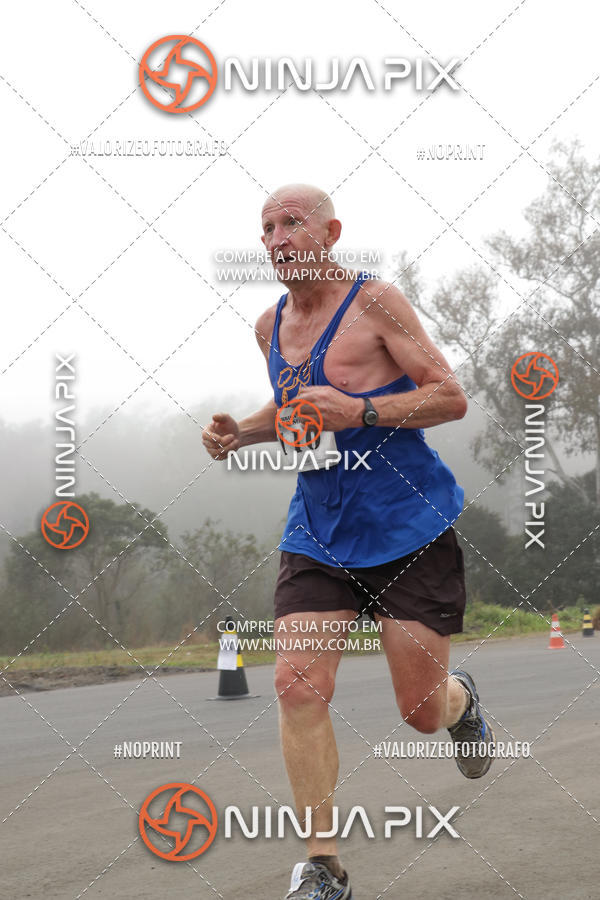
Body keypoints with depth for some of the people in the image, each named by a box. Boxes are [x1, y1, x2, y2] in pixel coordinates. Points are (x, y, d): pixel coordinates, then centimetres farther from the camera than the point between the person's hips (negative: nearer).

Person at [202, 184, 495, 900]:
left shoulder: (374, 303, -10)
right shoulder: (270, 326, 9)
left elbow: (451, 397, -12)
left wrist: (359, 411, -23)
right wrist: (242, 430, 8)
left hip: (409, 526, -5)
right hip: (316, 532, 5)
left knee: (422, 712, 0)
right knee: (298, 686, -12)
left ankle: (461, 700, 41)